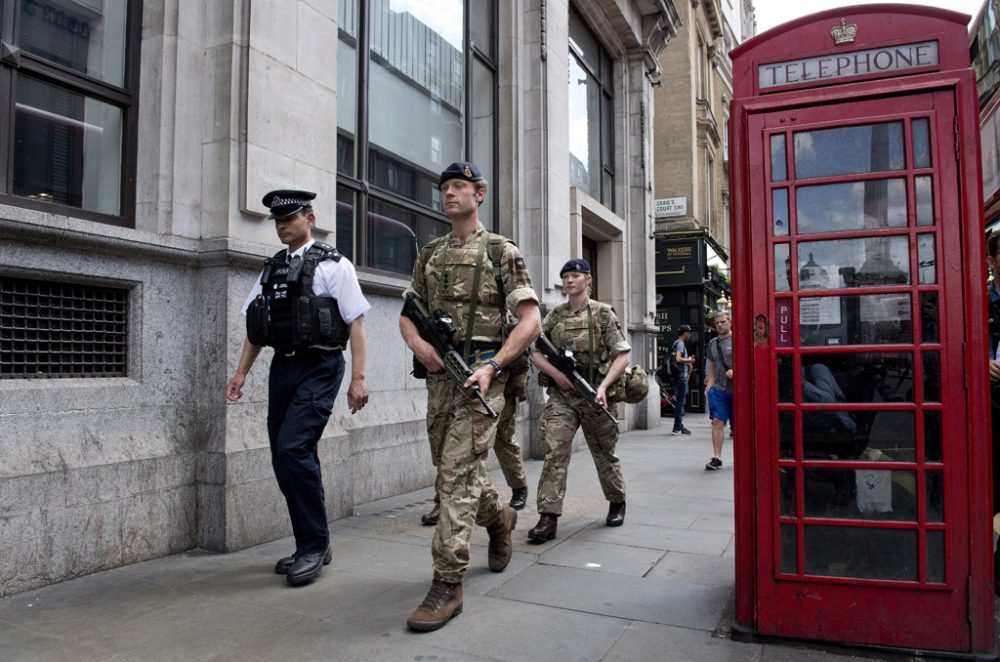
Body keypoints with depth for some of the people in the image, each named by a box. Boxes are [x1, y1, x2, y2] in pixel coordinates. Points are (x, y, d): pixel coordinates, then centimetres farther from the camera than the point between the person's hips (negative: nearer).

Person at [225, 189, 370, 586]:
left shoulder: (333, 265, -2)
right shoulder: (270, 269, 16)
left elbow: (355, 322, -7)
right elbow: (255, 327, 18)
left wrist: (358, 378, -13)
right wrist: (241, 373, 10)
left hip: (319, 367, -7)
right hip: (282, 367, 7)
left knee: (294, 449, -18)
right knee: (285, 459, 8)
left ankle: (315, 546, -2)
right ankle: (311, 547, 22)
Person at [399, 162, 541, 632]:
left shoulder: (502, 252, 0)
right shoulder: (429, 255, 16)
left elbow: (530, 320, -7)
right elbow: (408, 314, 18)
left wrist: (490, 367, -18)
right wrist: (418, 344, -5)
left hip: (480, 373, -6)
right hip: (439, 374, 6)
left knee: (457, 473, -12)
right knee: (450, 468, 15)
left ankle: (448, 584, -5)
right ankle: (499, 518, 43)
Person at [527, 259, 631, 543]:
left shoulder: (604, 314, -1)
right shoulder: (555, 315, 8)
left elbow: (623, 355, -5)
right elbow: (536, 352, 9)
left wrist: (604, 386, -17)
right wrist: (557, 374, -8)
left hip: (594, 395, -2)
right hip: (561, 395, 2)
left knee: (604, 453, 13)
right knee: (555, 451, -11)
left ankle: (617, 503, 36)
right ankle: (548, 517, -10)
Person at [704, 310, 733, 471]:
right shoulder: (712, 343, 14)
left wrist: (735, 371, -21)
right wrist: (709, 385, 10)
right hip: (718, 389, 4)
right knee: (717, 422, -4)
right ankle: (716, 458, -2)